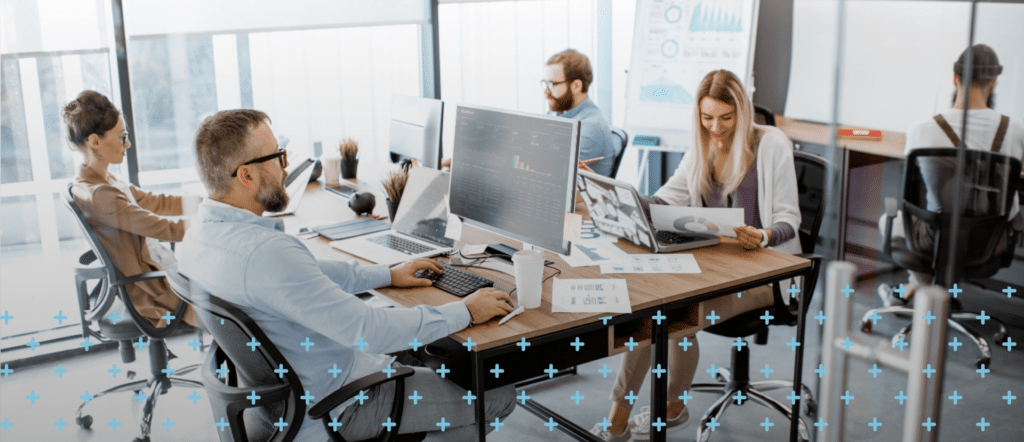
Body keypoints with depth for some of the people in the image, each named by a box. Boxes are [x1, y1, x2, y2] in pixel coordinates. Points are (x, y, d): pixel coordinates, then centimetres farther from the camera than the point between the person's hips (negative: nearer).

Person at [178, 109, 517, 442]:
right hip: (328, 410, -10)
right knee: (498, 396, -3)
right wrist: (465, 312, -20)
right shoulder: (265, 252, -35)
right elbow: (368, 332, -33)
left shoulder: (200, 233, -3)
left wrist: (388, 275, 15)